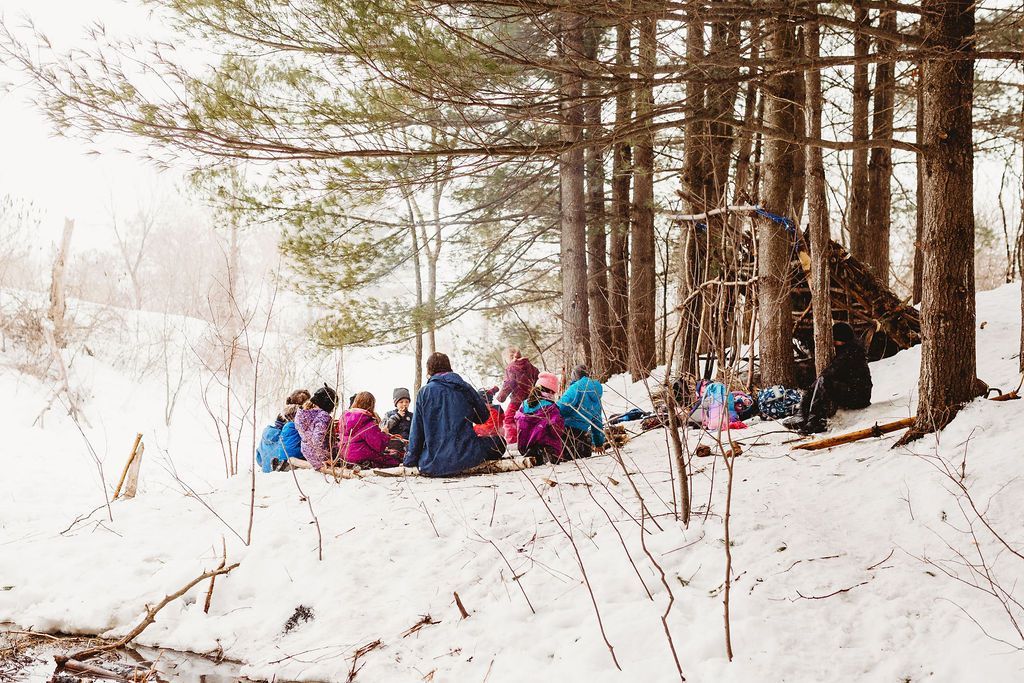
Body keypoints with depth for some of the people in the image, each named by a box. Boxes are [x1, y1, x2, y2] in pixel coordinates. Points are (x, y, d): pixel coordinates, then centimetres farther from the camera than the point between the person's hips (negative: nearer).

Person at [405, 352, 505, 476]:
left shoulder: (424, 392, -1)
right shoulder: (464, 387, 2)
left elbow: (417, 431, 0)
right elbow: (484, 417, 11)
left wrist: (410, 461, 8)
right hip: (467, 458, -1)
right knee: (499, 441, 20)